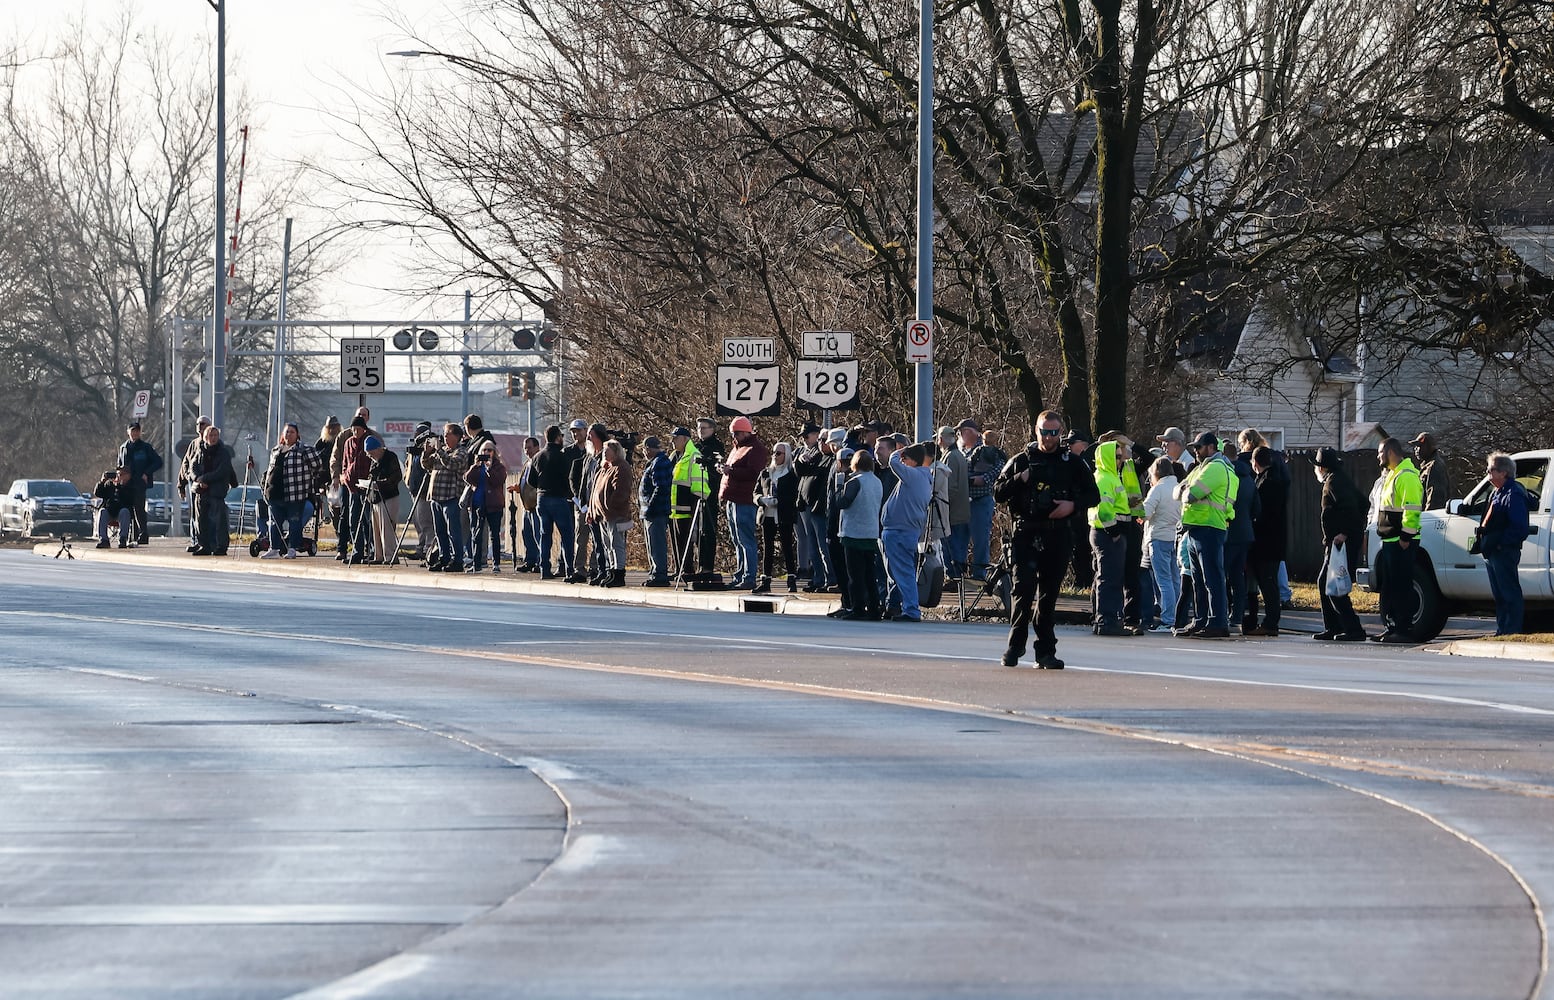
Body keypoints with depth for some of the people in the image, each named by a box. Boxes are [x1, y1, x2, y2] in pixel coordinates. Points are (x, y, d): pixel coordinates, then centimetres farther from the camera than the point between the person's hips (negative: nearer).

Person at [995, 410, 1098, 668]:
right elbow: (998, 493, 7)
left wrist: (1073, 505, -7)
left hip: (1058, 536, 1)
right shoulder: (1021, 461, 8)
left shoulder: (1072, 463, 10)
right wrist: (1020, 479, -10)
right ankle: (1015, 644, -7)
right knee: (1024, 586, -15)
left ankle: (1045, 652, 10)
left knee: (1049, 594, 5)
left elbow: (1093, 494, 12)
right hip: (1026, 533, -1)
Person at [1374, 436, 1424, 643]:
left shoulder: (1407, 476, -14)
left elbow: (1411, 509, -20)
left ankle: (1404, 629, -9)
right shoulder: (1390, 475, 20)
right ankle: (1391, 627, 16)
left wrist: (1405, 536, -22)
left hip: (1401, 543, -11)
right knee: (1389, 586, 12)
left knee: (1401, 586, -9)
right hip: (1390, 541, 11)